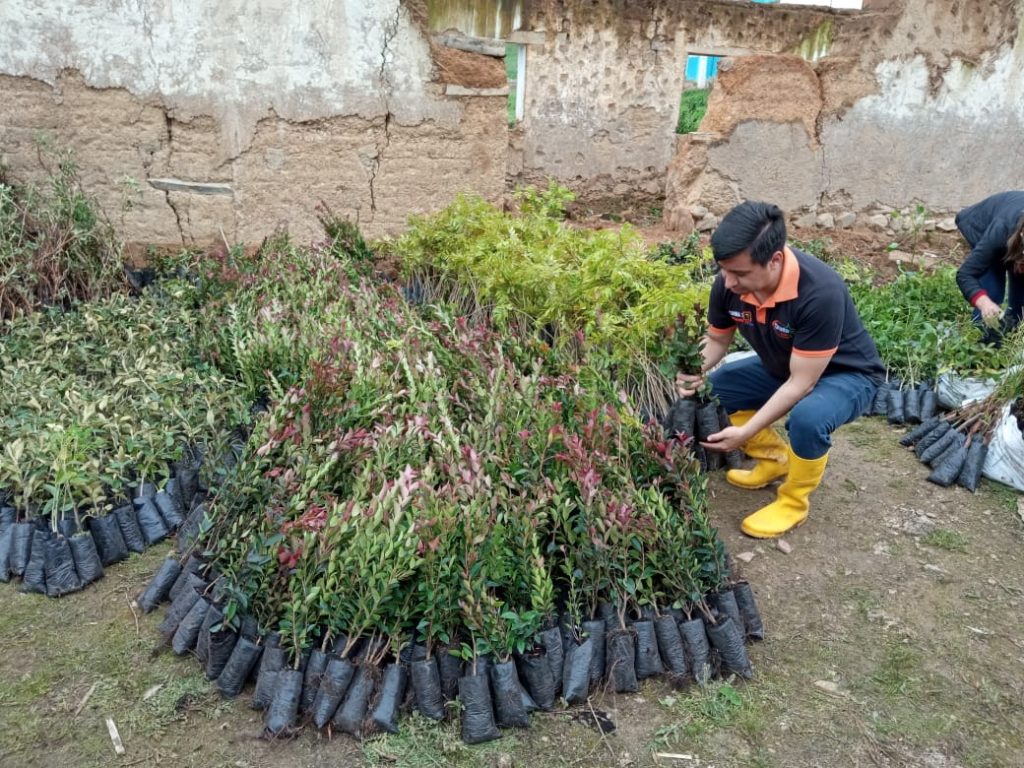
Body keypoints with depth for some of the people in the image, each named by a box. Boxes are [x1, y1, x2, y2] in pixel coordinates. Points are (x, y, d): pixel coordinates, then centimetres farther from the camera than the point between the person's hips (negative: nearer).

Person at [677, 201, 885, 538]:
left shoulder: (821, 293, -38)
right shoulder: (730, 283, -20)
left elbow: (801, 384, -33)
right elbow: (717, 338, 0)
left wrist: (746, 433, -34)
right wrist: (695, 372, -21)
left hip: (846, 375, -7)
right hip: (782, 368, 7)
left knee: (807, 417, -37)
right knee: (710, 391, -5)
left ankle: (794, 502, -8)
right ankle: (776, 459, 14)